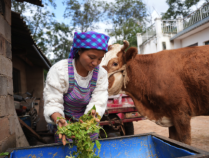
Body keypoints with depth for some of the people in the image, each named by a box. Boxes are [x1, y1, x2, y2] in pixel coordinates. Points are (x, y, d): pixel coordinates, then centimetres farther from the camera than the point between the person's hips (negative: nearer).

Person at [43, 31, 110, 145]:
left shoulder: (101, 74, -12)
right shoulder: (59, 70, -22)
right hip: (65, 123, -3)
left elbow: (98, 102, -18)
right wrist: (59, 120, -43)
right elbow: (52, 102, -23)